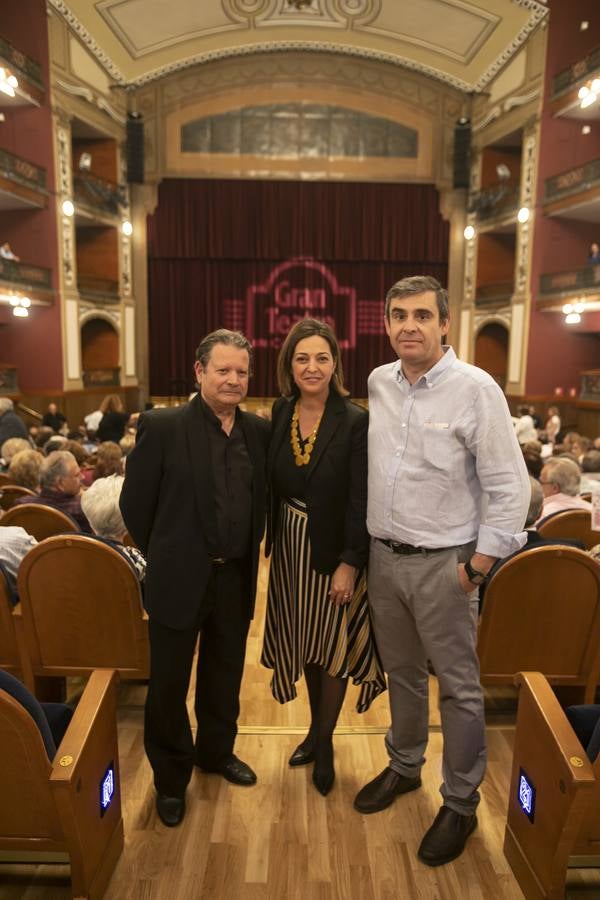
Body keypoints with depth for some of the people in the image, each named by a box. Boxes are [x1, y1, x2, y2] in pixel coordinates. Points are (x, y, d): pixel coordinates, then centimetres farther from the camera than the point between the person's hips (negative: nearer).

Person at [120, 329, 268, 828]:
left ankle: (217, 751, 47)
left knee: (225, 675, 22)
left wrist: (248, 553, 8)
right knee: (169, 683, 12)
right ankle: (171, 777, 36)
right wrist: (163, 557, 0)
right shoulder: (161, 426, -13)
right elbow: (135, 502, -7)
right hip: (181, 579, -4)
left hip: (236, 578, 4)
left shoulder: (259, 431, 0)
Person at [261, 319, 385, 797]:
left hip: (334, 551, -5)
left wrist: (349, 564, -18)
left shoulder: (355, 421, -16)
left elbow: (361, 501, -16)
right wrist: (274, 539, 3)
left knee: (333, 648, 11)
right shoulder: (281, 413, -1)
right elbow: (273, 483, 6)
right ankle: (316, 729, 41)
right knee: (305, 644, 19)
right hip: (290, 547, 5)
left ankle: (324, 743, 33)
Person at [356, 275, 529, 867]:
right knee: (401, 673, 21)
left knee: (458, 686, 9)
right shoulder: (378, 382, 3)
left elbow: (510, 488, -12)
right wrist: (364, 549, 12)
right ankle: (404, 766, 43)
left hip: (442, 563, -5)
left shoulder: (475, 389, -14)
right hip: (384, 555, 5)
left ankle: (460, 804, 29)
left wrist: (476, 567, -13)